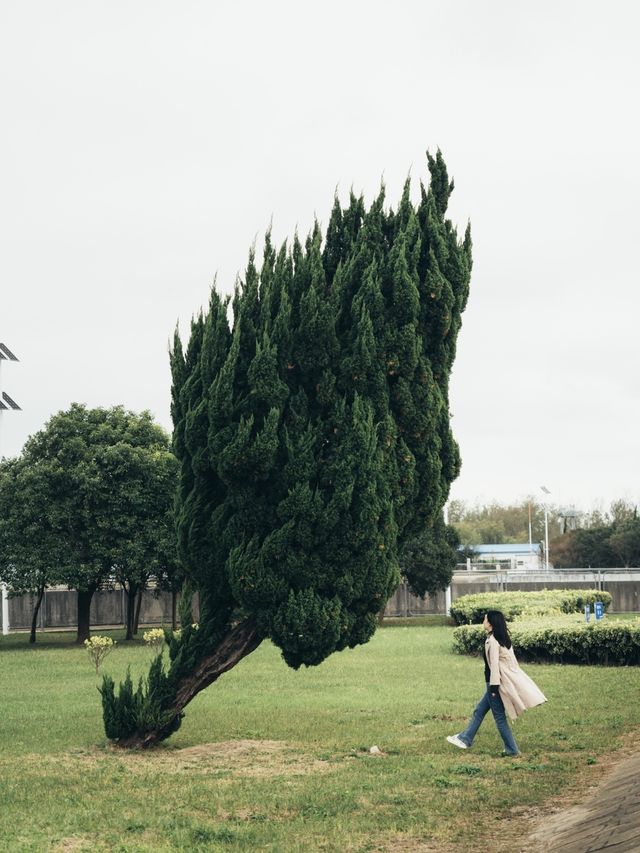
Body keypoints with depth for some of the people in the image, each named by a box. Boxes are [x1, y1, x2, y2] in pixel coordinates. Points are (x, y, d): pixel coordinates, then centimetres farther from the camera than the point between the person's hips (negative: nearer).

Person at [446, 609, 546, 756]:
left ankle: (512, 749, 7)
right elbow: (511, 660, 12)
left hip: (495, 682, -10)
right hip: (507, 680, 10)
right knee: (479, 710, 18)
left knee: (499, 717, 1)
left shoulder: (492, 640, -17)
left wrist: (494, 686, -20)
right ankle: (465, 739, 26)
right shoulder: (504, 639, 10)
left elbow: (494, 664, -21)